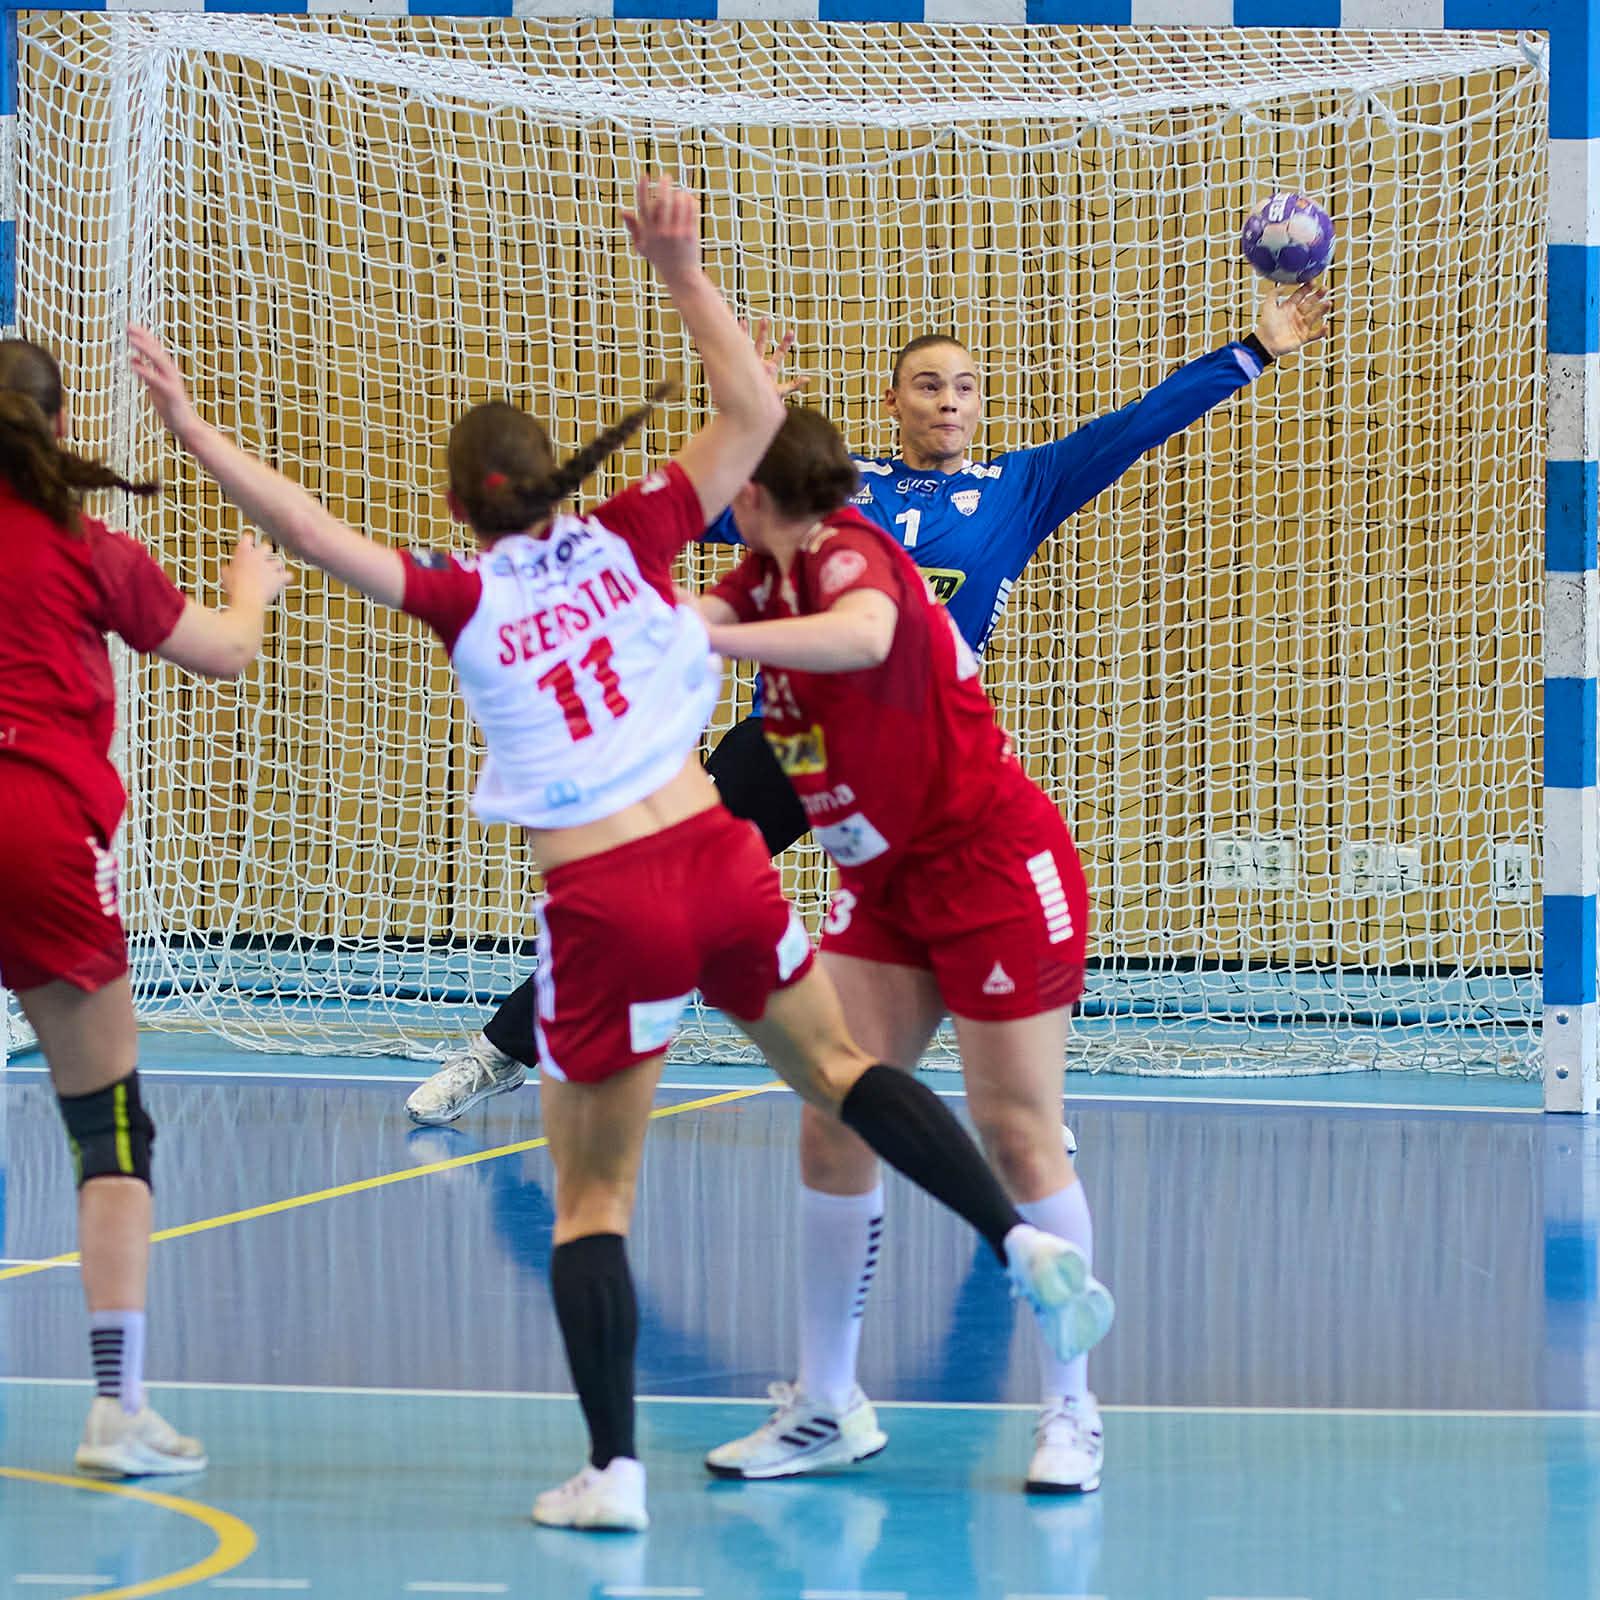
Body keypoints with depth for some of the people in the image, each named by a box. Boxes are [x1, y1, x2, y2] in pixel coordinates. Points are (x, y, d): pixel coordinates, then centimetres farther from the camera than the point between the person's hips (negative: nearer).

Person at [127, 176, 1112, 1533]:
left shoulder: (464, 599, -2)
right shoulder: (628, 542, 4)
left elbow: (313, 530, -9)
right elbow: (755, 411, 10)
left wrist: (194, 431, -4)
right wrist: (682, 272, 10)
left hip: (603, 903, -2)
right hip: (719, 862, 3)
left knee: (593, 1196, 7)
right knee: (839, 1067, 23)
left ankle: (613, 1467, 3)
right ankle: (1021, 1241, 8)